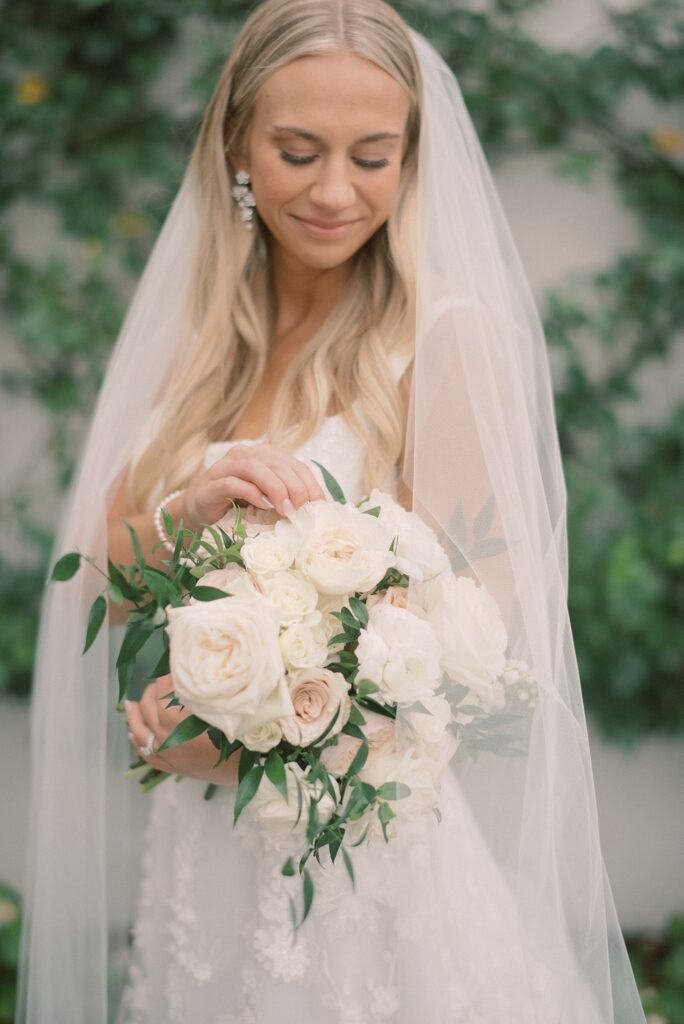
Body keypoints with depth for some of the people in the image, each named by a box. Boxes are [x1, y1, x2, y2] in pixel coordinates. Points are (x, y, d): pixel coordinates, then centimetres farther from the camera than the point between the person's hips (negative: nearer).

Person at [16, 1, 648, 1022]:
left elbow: (479, 627, -12)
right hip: (196, 850, 5)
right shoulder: (198, 337, 5)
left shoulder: (446, 335, -11)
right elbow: (101, 582, 2)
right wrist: (188, 511, -19)